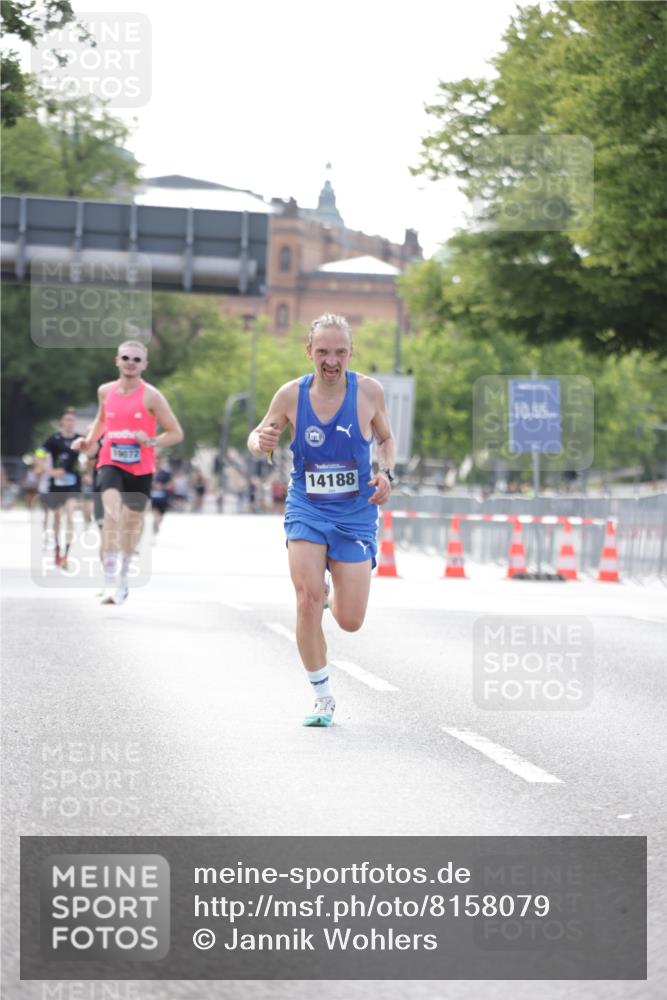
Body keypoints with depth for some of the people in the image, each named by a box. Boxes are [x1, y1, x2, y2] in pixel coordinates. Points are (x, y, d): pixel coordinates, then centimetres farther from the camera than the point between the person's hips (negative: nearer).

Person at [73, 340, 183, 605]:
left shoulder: (151, 396, -8)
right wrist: (89, 439, 9)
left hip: (141, 469, 0)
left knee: (132, 521, 15)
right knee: (112, 511, -25)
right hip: (111, 463, 0)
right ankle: (110, 581, -32)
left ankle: (123, 576, 40)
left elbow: (176, 433, -5)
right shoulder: (106, 391, 4)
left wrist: (151, 441, -21)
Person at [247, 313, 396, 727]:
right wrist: (260, 443, -16)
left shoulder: (369, 391, -8)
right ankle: (323, 697, 1)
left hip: (355, 514, 0)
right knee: (307, 601, -17)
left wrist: (386, 474, -9)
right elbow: (259, 436, 8)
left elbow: (387, 438, 10)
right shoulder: (291, 394, -7)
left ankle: (332, 592, 38)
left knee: (351, 622, -1)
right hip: (306, 510, 0)